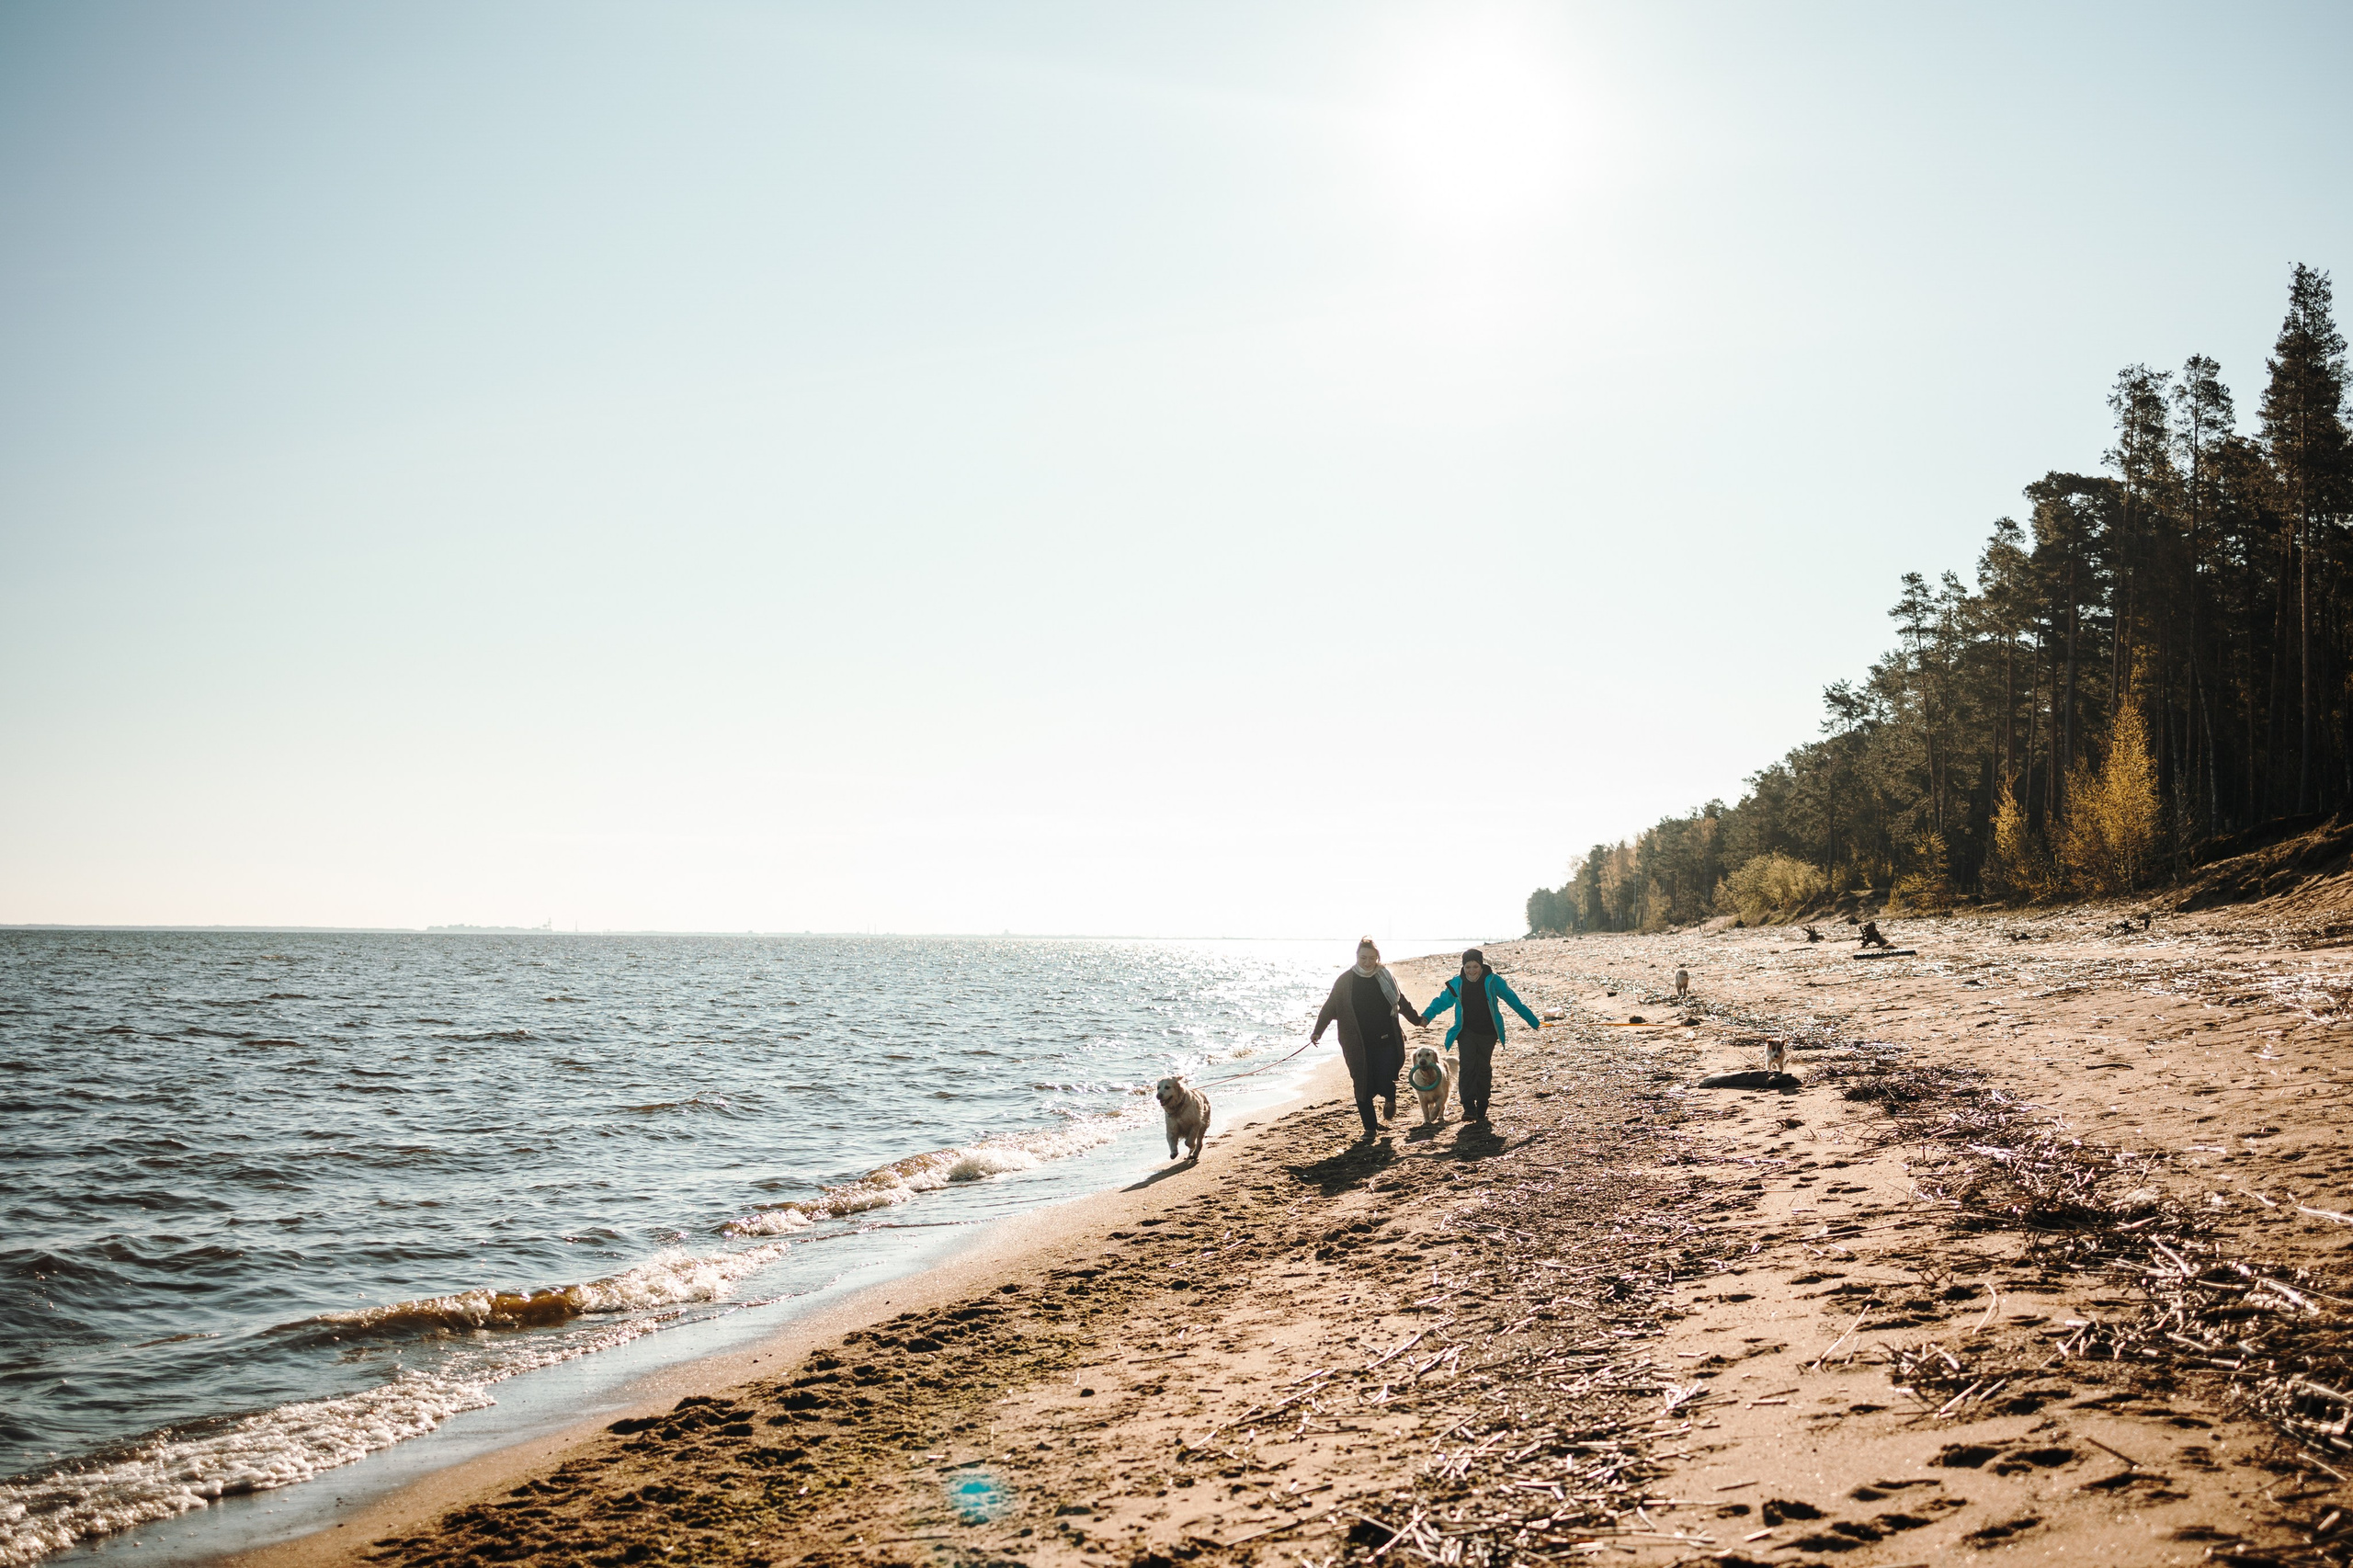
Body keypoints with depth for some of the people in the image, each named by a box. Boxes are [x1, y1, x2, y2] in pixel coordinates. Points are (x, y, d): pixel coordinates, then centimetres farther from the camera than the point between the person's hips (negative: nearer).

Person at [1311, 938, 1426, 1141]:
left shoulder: (1385, 977, 4)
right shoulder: (1345, 981, -2)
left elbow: (1401, 1001, 19)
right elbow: (1330, 1007, 1)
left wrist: (1416, 1019, 28)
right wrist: (1318, 1032, -7)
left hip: (1387, 1041, 1)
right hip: (1359, 1045, 0)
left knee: (1385, 1082, -6)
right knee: (1363, 1086, 0)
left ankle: (1390, 1099, 32)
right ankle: (1370, 1128, 15)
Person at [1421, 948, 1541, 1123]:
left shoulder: (1492, 981, -8)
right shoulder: (1457, 983, -3)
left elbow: (1513, 1001, -3)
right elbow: (1442, 1001, 0)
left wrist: (1533, 1022, -1)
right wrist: (1426, 1017, -18)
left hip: (1487, 1033, 0)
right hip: (1466, 1032, 0)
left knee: (1484, 1069, 9)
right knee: (1467, 1067, -14)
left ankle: (1481, 1109, 21)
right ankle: (1469, 1108, -17)